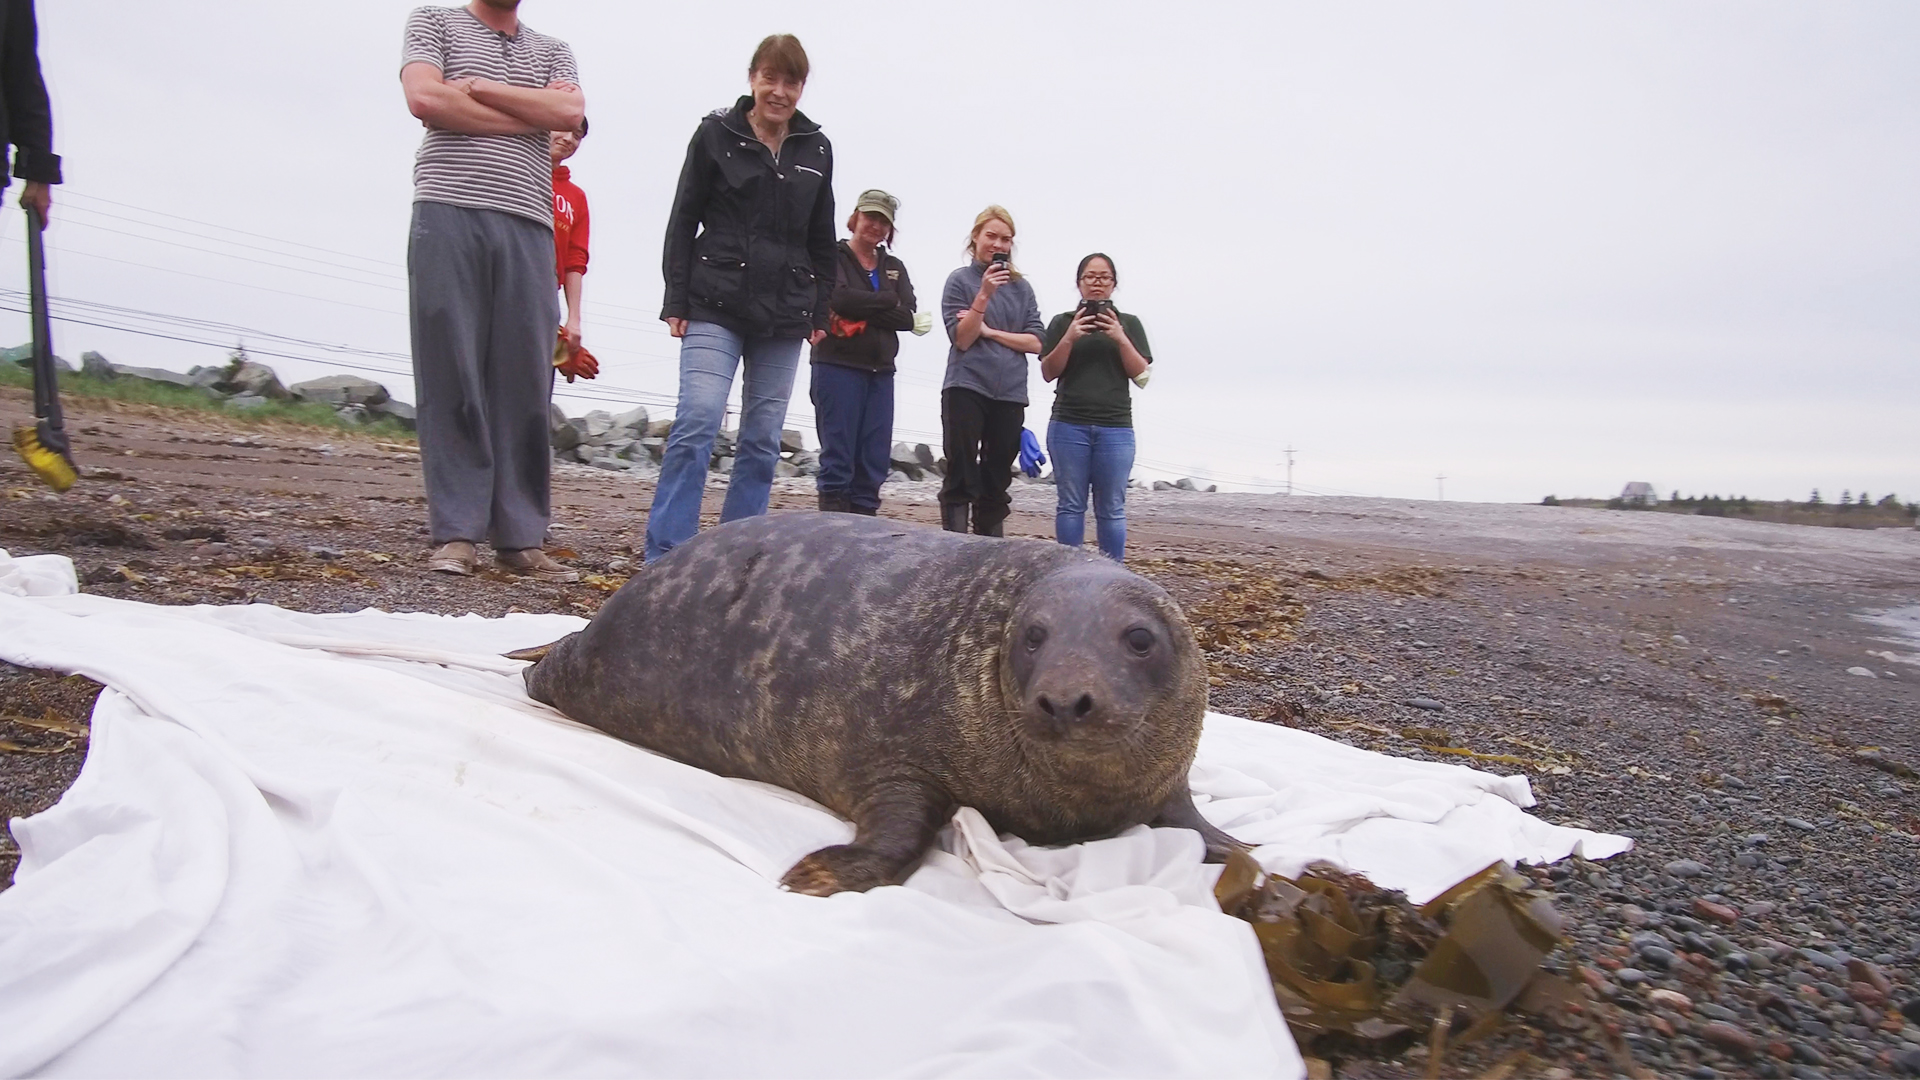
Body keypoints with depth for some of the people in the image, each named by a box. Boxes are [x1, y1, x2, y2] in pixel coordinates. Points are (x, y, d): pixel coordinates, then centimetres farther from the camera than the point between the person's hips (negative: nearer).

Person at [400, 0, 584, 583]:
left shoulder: (553, 51, 24)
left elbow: (571, 112, 3)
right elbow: (424, 99, -2)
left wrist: (478, 86, 1)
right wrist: (530, 118, 2)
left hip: (528, 227, 2)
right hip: (448, 213, -2)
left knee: (525, 386, -4)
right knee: (450, 378, -6)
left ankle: (520, 537, -1)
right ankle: (456, 533, -4)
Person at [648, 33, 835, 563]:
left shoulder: (816, 149, 11)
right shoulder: (715, 133, 3)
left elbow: (822, 241, 17)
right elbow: (683, 221, 3)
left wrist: (819, 311, 11)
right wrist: (676, 300, -3)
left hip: (784, 316, 4)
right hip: (716, 306, -3)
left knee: (763, 440, 4)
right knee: (697, 423, -15)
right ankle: (663, 556, -13)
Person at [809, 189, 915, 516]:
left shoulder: (894, 267, 17)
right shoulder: (833, 256, 3)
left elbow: (907, 317, 2)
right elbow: (839, 298, -16)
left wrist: (860, 311, -9)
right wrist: (887, 302, -6)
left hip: (880, 370, 5)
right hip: (838, 365, -5)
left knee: (875, 459, 2)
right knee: (838, 456, -6)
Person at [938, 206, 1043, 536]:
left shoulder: (1021, 287, 10)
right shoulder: (960, 280, 2)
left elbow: (1036, 342, 3)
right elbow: (961, 339, -6)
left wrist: (990, 331, -7)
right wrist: (984, 294, -16)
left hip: (1010, 394, 3)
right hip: (966, 389, -3)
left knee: (997, 483, 7)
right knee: (961, 477, -3)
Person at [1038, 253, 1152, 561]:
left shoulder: (1129, 323, 12)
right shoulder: (1063, 322, 10)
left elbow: (1139, 372, 4)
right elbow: (1048, 373, 4)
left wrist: (1120, 338, -11)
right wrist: (1069, 339, -10)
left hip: (1116, 428, 0)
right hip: (1069, 425, 0)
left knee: (1112, 509, -1)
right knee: (1070, 505, 0)